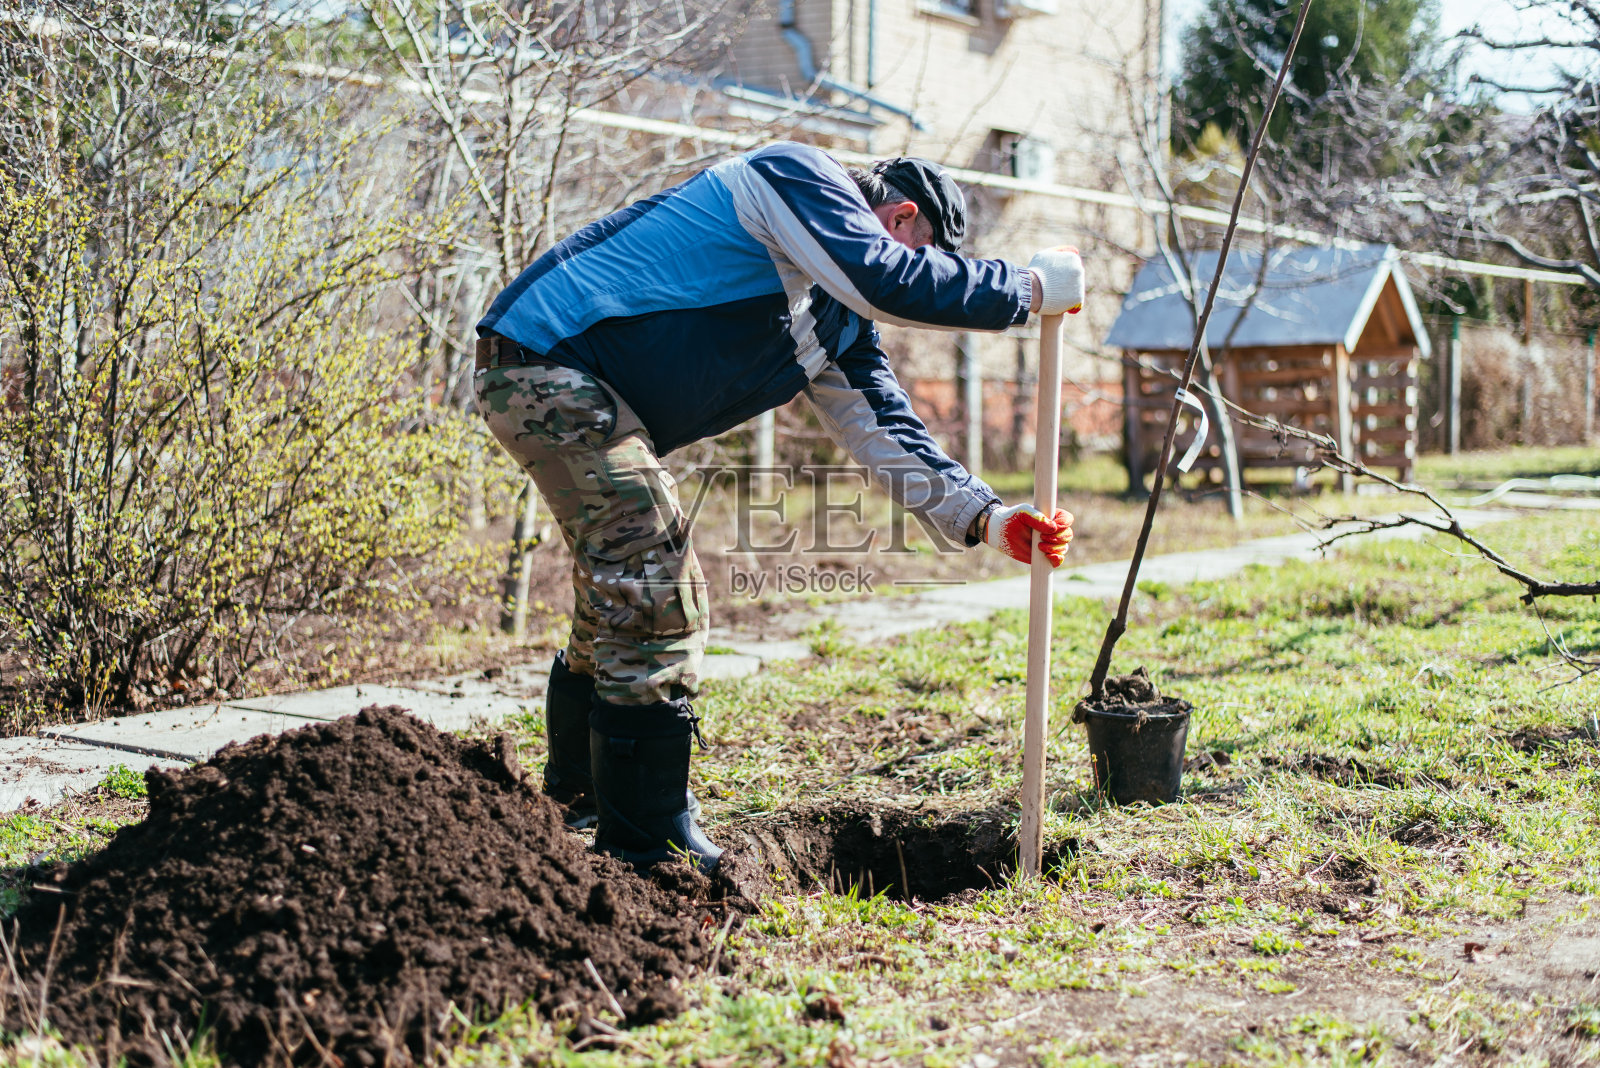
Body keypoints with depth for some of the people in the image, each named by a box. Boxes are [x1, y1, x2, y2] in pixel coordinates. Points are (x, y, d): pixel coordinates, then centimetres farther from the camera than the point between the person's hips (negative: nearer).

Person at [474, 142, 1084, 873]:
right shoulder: (799, 177, -9)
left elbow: (887, 432, 12)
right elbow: (890, 283, -25)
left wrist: (986, 518, -1)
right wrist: (1031, 287, -14)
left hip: (594, 402, 11)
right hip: (546, 357, -11)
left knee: (620, 605, 19)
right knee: (656, 602, -13)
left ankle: (580, 802, 37)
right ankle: (652, 853, -6)